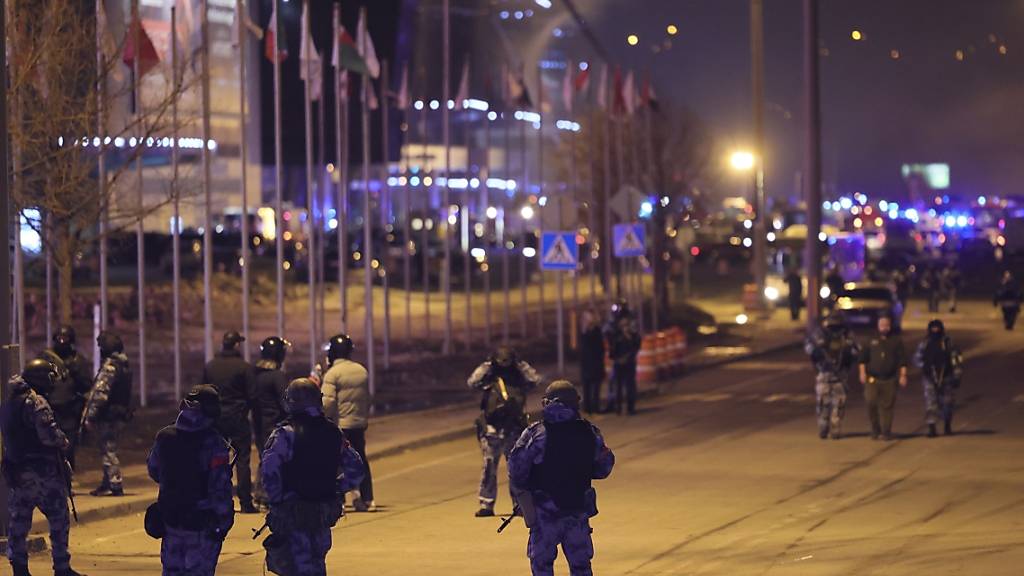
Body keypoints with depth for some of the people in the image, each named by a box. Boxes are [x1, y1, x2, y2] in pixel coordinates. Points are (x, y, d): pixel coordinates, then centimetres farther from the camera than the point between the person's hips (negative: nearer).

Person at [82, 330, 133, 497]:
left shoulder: (109, 366, -16)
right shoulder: (124, 366, 14)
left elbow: (100, 394, -22)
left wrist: (90, 417, -19)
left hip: (108, 415, -9)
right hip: (121, 413, 9)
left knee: (108, 451, -5)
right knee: (109, 450, 18)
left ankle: (116, 486, -7)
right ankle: (107, 484, 26)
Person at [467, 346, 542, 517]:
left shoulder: (518, 379, 7)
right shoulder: (488, 379, 2)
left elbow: (536, 380, -5)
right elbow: (472, 382, -14)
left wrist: (521, 365, -4)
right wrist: (486, 365, -10)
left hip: (514, 431, 2)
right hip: (492, 431, -1)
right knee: (489, 468, -1)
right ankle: (486, 504, 2)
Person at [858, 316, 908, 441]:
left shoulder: (896, 341, 8)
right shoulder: (872, 341, 11)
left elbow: (902, 360, 5)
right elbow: (863, 359, 14)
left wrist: (903, 376, -4)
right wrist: (862, 372, 3)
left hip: (889, 380, -1)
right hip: (872, 379, 1)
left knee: (887, 406, -2)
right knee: (871, 404, -10)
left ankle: (886, 432, 3)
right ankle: (875, 430, 4)